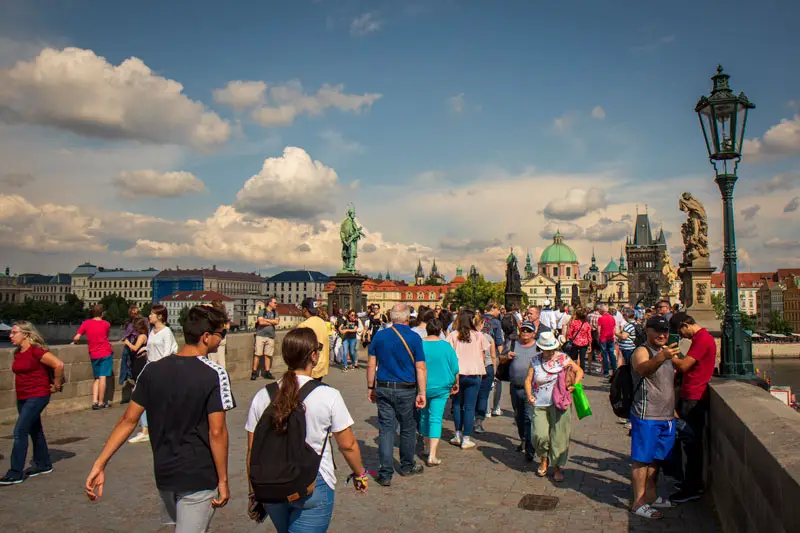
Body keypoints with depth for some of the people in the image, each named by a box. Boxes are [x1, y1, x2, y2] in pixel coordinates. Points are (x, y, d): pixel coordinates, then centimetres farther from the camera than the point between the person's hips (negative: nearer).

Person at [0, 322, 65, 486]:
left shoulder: (36, 351, -18)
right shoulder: (18, 353, 7)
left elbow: (58, 365, -22)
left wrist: (56, 385, -12)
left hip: (37, 396, -9)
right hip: (22, 398, 9)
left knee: (20, 432, -11)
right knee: (34, 431, 17)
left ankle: (16, 473, -5)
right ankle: (43, 464, 31)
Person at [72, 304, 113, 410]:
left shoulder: (86, 323, -1)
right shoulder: (106, 324, -4)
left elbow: (76, 338, -6)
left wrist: (74, 342, 14)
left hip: (94, 355, 3)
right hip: (106, 353, -3)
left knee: (97, 378, 15)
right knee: (102, 378, -3)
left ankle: (94, 401, 5)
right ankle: (101, 402, -1)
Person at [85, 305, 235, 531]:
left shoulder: (152, 370, -1)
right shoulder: (215, 374, -17)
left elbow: (128, 420, -1)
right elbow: (216, 432, -18)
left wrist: (99, 464, 4)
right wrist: (223, 480, -10)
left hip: (163, 474, 6)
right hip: (199, 478, -6)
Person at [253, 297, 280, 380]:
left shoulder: (275, 313, 14)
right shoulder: (262, 311, 1)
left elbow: (277, 322, -3)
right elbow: (261, 322, -12)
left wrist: (265, 320, -5)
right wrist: (272, 322, -2)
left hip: (270, 336, 4)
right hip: (261, 335, -4)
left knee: (268, 355, 4)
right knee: (257, 354, -5)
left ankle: (267, 372, 9)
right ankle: (254, 373, -2)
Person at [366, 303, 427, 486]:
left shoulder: (379, 336, 0)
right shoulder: (414, 338, -7)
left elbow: (371, 365, 3)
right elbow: (420, 368, -9)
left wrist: (370, 387, 12)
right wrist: (422, 393, -6)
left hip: (383, 389, 2)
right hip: (406, 390, -2)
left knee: (386, 429, 5)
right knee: (407, 429, 16)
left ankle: (385, 474, 4)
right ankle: (407, 466, 32)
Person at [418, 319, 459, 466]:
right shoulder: (446, 346, -8)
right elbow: (455, 369, -2)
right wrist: (456, 384, 15)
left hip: (421, 387, 2)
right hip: (440, 388, -1)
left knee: (424, 416, 19)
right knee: (436, 418, -1)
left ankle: (427, 446, 33)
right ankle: (432, 455, -8)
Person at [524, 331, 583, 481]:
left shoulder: (563, 358, 1)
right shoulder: (536, 361, 3)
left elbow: (579, 371, 12)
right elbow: (528, 379, 4)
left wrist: (574, 385, -4)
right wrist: (529, 394, -12)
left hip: (559, 403, 0)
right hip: (540, 404, 0)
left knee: (559, 436, 0)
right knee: (540, 435, -8)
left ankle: (557, 467, 16)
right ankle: (544, 460, 22)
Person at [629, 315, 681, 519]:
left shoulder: (667, 351, 14)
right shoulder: (642, 351, -13)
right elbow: (642, 368, -38)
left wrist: (674, 409, 26)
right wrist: (661, 357, -56)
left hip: (666, 416, 8)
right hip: (646, 416, -8)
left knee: (656, 458, 18)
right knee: (642, 460, -2)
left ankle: (650, 496, 31)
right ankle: (639, 503, 4)